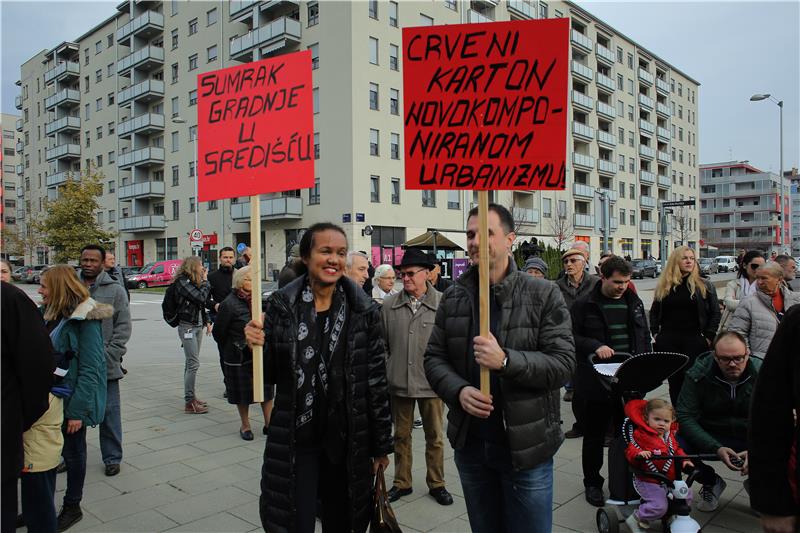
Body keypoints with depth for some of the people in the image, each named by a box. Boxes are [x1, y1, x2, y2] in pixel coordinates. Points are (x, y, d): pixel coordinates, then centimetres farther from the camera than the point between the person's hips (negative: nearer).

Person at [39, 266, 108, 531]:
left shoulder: (85, 320, -18)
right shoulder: (49, 315, 5)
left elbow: (90, 370, -19)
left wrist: (77, 410, -20)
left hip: (72, 399, -6)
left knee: (72, 452, 9)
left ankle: (72, 507, 27)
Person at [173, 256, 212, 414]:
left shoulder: (194, 281, 13)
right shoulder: (182, 282, -13)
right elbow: (200, 297, -23)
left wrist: (207, 321, 14)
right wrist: (205, 281, -10)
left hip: (198, 325, 9)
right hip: (187, 326, -9)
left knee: (191, 362, 13)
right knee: (193, 363, -10)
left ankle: (191, 396, 21)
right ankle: (189, 402, -6)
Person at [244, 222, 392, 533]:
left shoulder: (364, 310, -5)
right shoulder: (282, 305, -4)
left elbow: (376, 382, -2)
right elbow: (269, 374, 1)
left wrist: (381, 445, 2)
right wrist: (256, 345, -20)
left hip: (348, 443, 1)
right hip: (294, 443, 0)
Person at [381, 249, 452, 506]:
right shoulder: (389, 305, 0)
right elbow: (383, 343, 6)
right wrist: (385, 374, 4)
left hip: (432, 382, -2)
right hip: (399, 382, 2)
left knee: (435, 437, 12)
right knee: (401, 435, 15)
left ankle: (436, 483, 30)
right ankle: (402, 483, 31)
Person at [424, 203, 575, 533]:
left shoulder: (544, 295, -8)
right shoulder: (453, 298, 3)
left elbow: (563, 363, -13)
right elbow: (434, 358, 5)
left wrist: (506, 360, -27)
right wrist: (459, 390, -15)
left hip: (526, 447, -3)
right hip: (470, 444, 4)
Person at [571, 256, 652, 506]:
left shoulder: (634, 302, 10)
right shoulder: (584, 304, -6)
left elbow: (645, 336, 17)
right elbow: (572, 337, -7)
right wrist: (595, 346, -23)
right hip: (596, 382, -4)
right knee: (594, 435, 8)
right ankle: (592, 483, 23)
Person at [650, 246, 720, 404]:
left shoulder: (705, 286, 3)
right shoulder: (664, 285, 8)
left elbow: (715, 313, 3)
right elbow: (654, 311, 15)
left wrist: (708, 337, -5)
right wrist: (655, 332, 5)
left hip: (694, 340, -2)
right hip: (668, 342, 2)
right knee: (674, 380, 8)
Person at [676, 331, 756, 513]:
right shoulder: (698, 374, -14)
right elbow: (685, 417, -16)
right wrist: (716, 448, -28)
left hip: (752, 438, 1)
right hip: (710, 437, 0)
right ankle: (710, 482, 8)